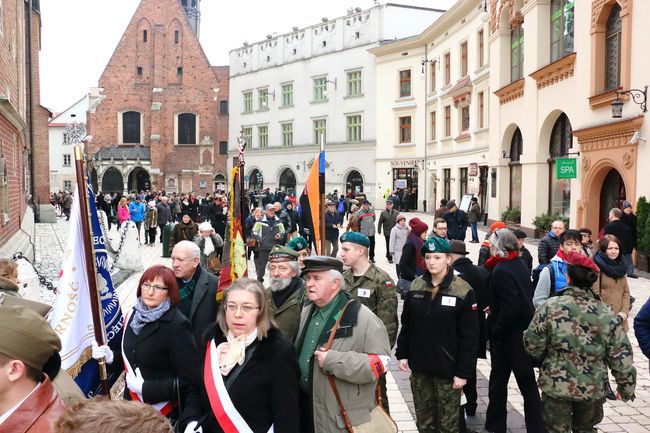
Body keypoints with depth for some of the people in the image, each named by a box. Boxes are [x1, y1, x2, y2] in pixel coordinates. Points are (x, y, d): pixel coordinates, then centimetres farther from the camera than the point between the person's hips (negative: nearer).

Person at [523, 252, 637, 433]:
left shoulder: (550, 307, -14)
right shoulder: (606, 315, -7)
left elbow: (533, 345, -10)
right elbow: (621, 357, -2)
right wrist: (627, 388, 11)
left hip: (556, 386, -2)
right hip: (592, 389, 3)